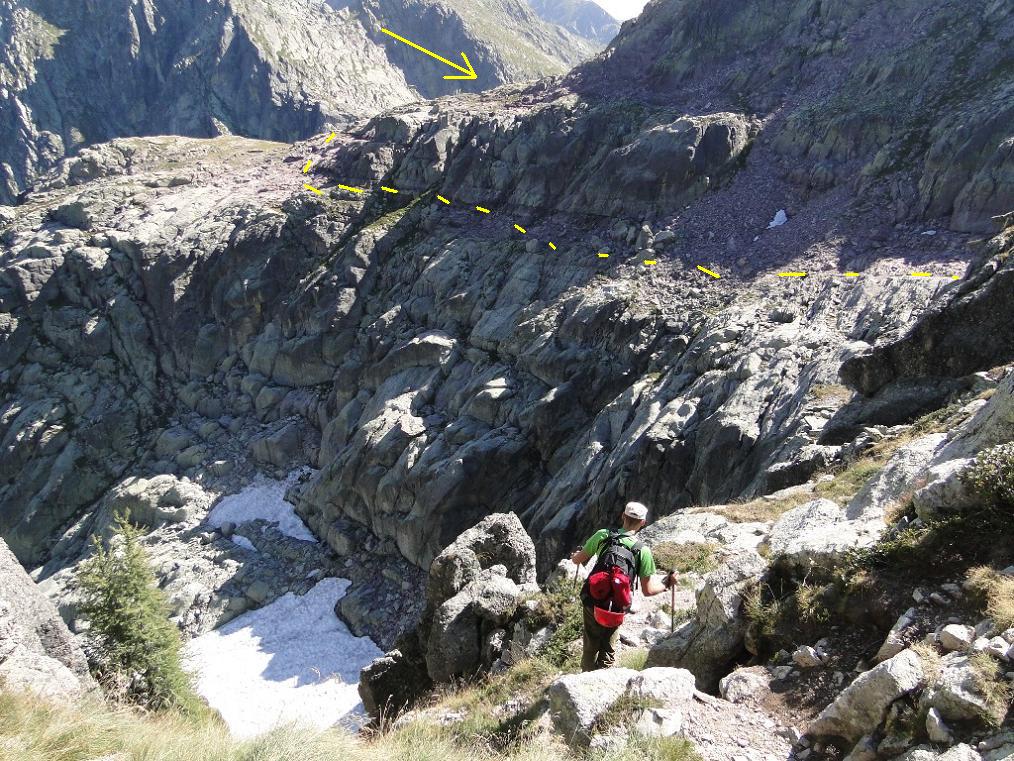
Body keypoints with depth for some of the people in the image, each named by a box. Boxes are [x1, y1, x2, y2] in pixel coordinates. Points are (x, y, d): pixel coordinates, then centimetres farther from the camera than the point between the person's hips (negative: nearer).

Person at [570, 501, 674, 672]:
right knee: (607, 653, 19)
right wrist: (666, 583, 12)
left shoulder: (603, 535, -7)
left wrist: (575, 556, 29)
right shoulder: (643, 551, -9)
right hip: (615, 611, -1)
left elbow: (578, 559, 5)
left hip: (591, 604, 1)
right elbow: (648, 590, -7)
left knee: (590, 649, 19)